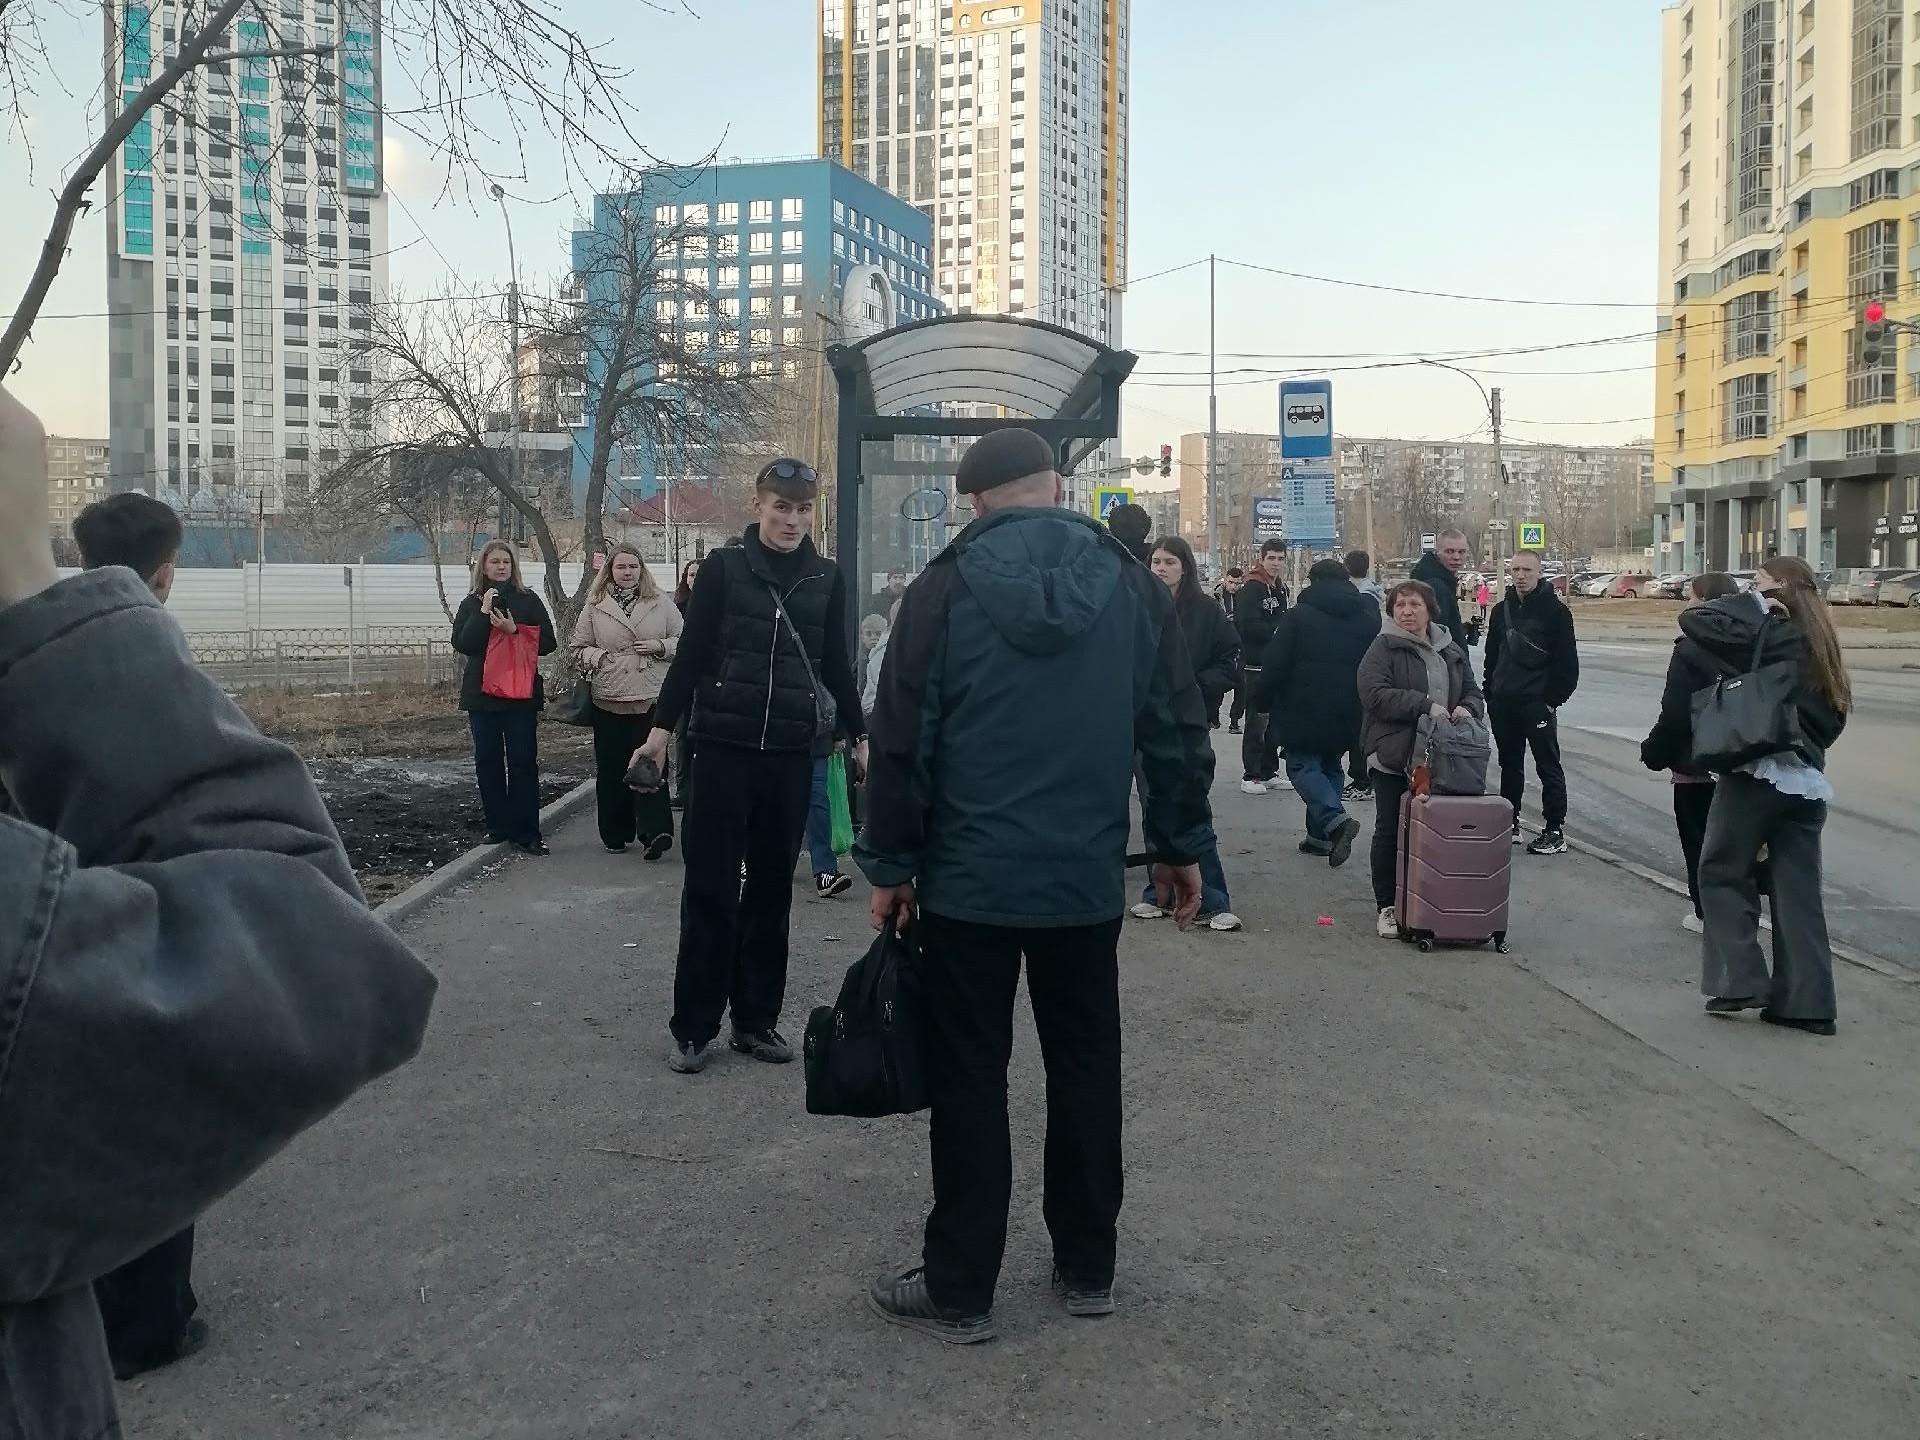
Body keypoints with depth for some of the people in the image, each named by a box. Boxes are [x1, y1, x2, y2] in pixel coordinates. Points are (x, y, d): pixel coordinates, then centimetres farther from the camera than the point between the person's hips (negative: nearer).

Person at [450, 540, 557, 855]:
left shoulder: (529, 601, 4)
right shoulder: (471, 603, 8)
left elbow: (548, 643, -2)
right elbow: (461, 644, -6)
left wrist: (514, 630, -14)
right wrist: (483, 613, -14)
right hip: (482, 695, 2)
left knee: (523, 761, -5)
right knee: (488, 761, 6)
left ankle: (525, 833, -3)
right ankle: (498, 827, 16)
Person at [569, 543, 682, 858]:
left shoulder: (661, 604, 8)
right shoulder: (594, 607, 9)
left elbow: (683, 641, 11)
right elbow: (577, 648, 13)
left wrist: (660, 646, -7)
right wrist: (598, 657, -7)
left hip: (652, 698, -2)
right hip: (609, 700, 2)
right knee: (611, 770, 5)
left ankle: (654, 832, -15)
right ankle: (615, 834, 17)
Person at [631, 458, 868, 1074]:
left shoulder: (826, 577, 7)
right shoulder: (724, 566, 0)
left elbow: (836, 666, 13)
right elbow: (692, 652, 1)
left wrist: (859, 736, 15)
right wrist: (662, 728, -1)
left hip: (791, 753, 3)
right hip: (722, 747, -2)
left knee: (772, 890, 8)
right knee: (709, 890, 1)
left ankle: (756, 1019, 18)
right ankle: (694, 1028, 9)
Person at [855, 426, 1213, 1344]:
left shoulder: (945, 589, -7)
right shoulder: (1132, 587, 1)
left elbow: (901, 741, -8)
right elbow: (1178, 731, 3)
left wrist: (891, 865, 1)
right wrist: (1182, 846, 13)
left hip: (968, 884, -3)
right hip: (1088, 882, 3)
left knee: (969, 1082, 6)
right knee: (1086, 1072, 15)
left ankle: (959, 1290, 14)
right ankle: (1087, 1270, 26)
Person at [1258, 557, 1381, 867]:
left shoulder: (1297, 616, -6)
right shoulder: (1369, 618, 9)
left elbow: (1275, 667, -9)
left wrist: (1264, 703, 3)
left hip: (1304, 712, -5)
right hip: (1348, 715, 5)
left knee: (1302, 765, 2)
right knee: (1330, 766, 18)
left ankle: (1335, 819, -21)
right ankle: (1320, 836, 17)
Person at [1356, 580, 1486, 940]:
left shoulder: (1452, 650, 15)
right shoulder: (1383, 648, -4)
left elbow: (1472, 692, 20)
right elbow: (1375, 693, -18)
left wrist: (1467, 708, -4)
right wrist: (1426, 705, -22)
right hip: (1394, 756, -4)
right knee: (1389, 831, 4)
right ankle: (1386, 907, 14)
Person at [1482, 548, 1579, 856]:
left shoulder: (1555, 610, -6)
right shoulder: (1502, 610, 12)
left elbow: (1567, 661, -8)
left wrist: (1553, 700, -13)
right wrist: (1490, 695, 9)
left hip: (1537, 703, -6)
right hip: (1502, 704, 6)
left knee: (1549, 767, -1)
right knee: (1509, 765, 14)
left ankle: (1555, 831, 2)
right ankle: (1510, 823, 24)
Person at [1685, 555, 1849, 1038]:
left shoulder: (1769, 633, -8)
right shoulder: (1821, 645, 16)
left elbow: (1694, 620, -17)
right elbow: (1832, 720, 18)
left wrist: (1754, 602, -6)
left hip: (1758, 775, -7)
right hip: (1808, 782, 7)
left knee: (1722, 872, 6)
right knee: (1798, 892, 8)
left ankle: (1739, 981, 3)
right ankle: (1805, 1001, 9)